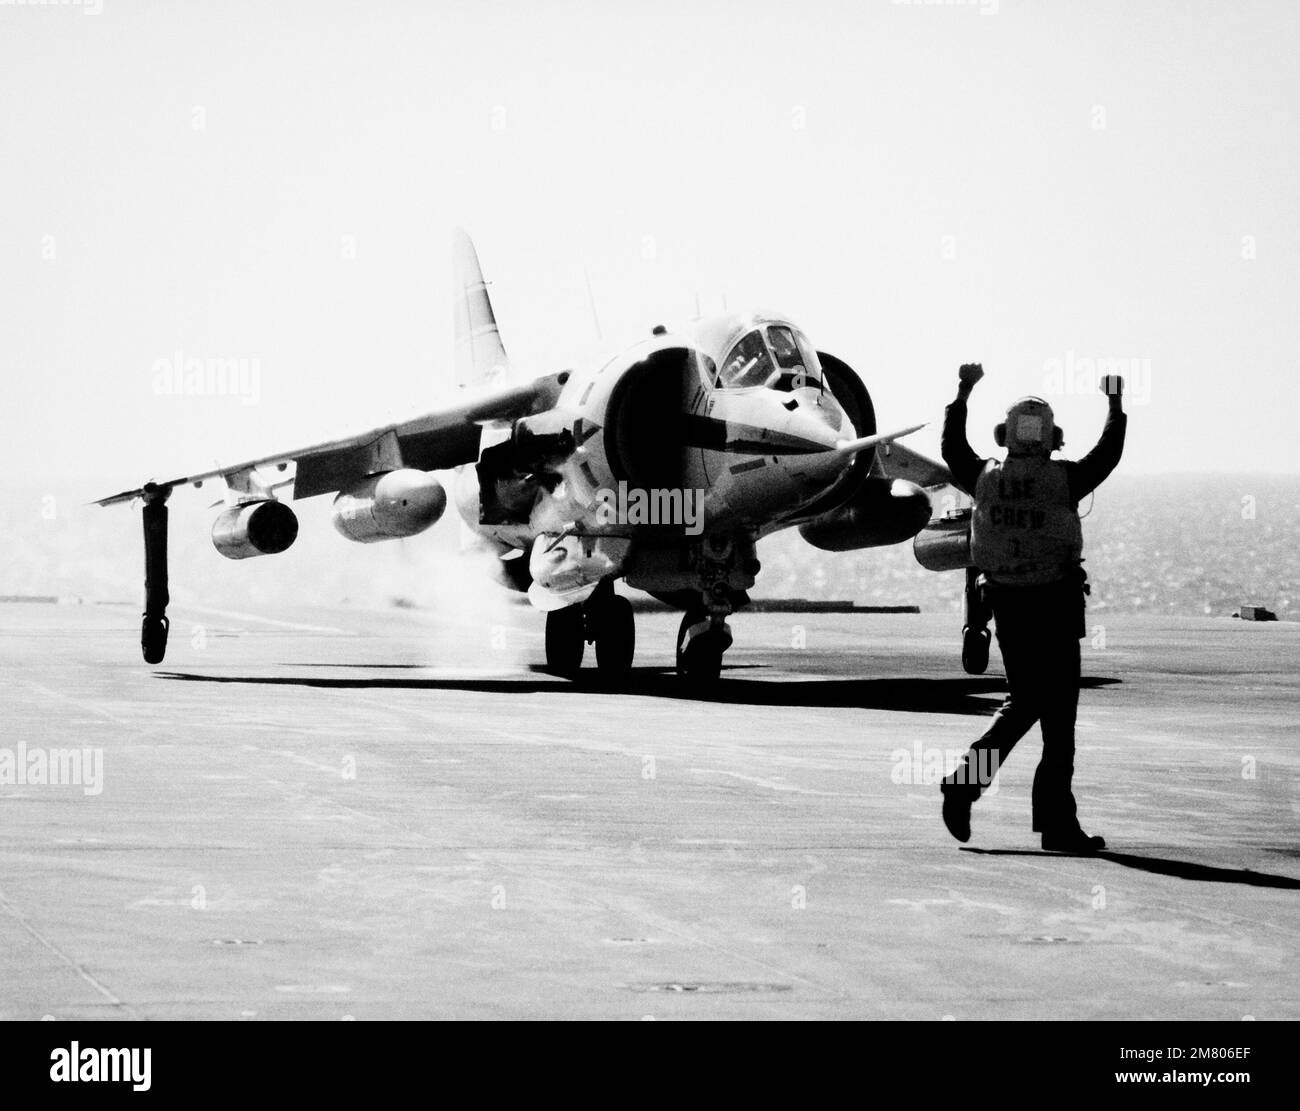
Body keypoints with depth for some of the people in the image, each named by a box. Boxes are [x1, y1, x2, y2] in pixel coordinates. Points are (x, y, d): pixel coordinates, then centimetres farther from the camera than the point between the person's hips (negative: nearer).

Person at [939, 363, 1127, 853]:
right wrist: (1115, 405, 19)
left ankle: (965, 780, 2)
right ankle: (1057, 823, 2)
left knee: (1022, 702, 19)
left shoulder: (985, 478, 0)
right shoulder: (1063, 480, -9)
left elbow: (952, 448, 19)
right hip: (1055, 607, -4)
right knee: (1058, 716, 0)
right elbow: (1108, 453, 5)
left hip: (1006, 605, 4)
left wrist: (963, 393, 29)